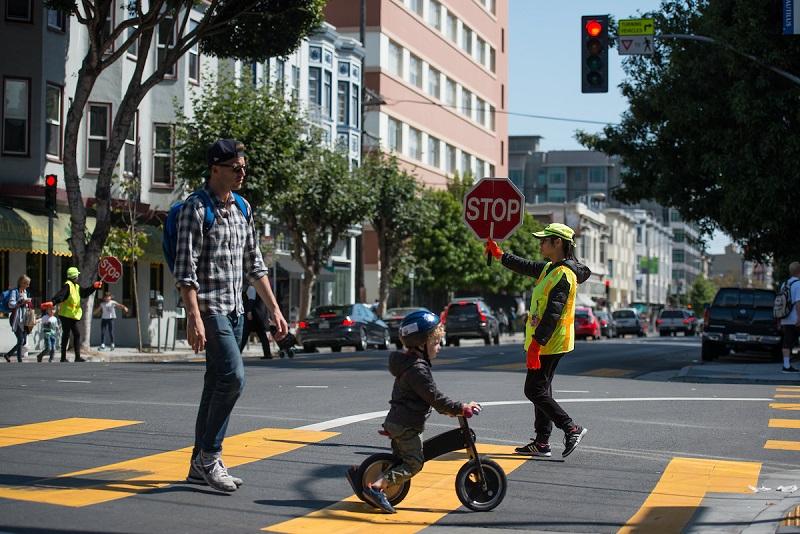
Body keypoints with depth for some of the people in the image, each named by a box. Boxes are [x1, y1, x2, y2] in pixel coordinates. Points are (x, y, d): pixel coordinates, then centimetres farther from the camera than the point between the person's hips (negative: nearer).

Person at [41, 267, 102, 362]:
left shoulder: (76, 287, 13)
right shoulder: (67, 285, -15)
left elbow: (85, 292, 23)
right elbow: (60, 296, -28)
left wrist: (93, 287, 17)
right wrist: (52, 302, -43)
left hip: (73, 316, 9)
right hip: (66, 315, -9)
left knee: (77, 334, 11)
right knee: (66, 335, -3)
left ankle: (77, 357, 15)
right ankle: (63, 357, 4)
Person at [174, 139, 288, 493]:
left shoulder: (243, 209, 14)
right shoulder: (196, 209, -9)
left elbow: (254, 265, 20)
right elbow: (186, 270, -15)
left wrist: (274, 309, 15)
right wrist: (194, 317, -23)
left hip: (234, 309, 8)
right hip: (209, 307, -8)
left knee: (217, 383, 9)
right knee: (232, 376, -17)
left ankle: (200, 464, 14)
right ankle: (209, 456, -7)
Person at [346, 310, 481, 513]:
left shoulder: (409, 363, 13)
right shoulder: (418, 369, -20)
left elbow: (429, 396, 22)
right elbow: (435, 398, -22)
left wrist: (449, 409, 21)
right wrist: (461, 408, -18)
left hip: (396, 422, 10)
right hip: (406, 426, -10)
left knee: (400, 459, 19)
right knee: (414, 463, -7)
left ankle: (357, 472, 20)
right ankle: (376, 487, -14)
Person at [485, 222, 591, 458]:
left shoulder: (564, 273, -19)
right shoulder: (549, 268, 12)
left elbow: (553, 313, -25)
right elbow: (525, 267, 29)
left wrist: (536, 343, -28)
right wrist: (498, 254, 30)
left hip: (549, 343, -10)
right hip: (544, 343, 10)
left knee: (535, 390, -7)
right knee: (541, 390, 12)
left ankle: (572, 428, -5)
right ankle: (542, 443, 16)